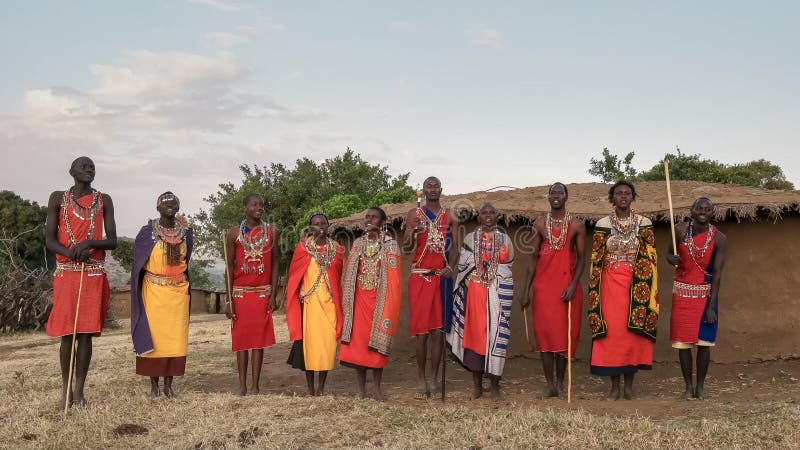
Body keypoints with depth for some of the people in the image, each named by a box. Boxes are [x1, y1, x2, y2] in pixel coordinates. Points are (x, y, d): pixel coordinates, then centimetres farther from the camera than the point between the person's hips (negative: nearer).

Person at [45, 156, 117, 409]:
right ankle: (66, 390, 8)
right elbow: (49, 240, 1)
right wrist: (71, 253, -17)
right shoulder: (58, 199, 5)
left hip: (94, 274, 1)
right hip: (66, 272, -1)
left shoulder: (103, 200, 8)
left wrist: (88, 243, -16)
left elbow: (112, 241, 4)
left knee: (86, 333, 0)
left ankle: (79, 390, 6)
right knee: (66, 333, -2)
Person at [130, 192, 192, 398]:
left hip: (178, 292, 3)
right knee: (153, 336, 0)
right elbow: (138, 264, 5)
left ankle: (169, 384, 12)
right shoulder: (147, 233, -3)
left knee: (175, 338, 2)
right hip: (154, 292, -2)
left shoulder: (185, 232, 5)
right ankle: (154, 385, 10)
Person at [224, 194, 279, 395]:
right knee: (241, 339, 3)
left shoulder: (271, 232, 4)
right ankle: (242, 385, 9)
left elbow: (275, 264, 4)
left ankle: (255, 386, 3)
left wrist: (273, 295, -4)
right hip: (240, 293, 0)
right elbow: (229, 267, 2)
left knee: (259, 339, 0)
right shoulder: (234, 233, 2)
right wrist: (229, 300, -4)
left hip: (263, 293, 0)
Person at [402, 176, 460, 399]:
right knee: (421, 330, -3)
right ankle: (421, 380, 4)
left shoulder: (449, 216, 11)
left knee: (438, 330, 1)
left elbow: (455, 246, 7)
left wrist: (451, 267, -11)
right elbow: (406, 248, 2)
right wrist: (413, 232, -18)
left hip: (442, 276, 1)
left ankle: (434, 379, 7)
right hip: (419, 276, -1)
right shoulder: (414, 214, 7)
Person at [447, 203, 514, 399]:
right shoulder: (470, 238, 8)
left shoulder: (505, 239, 11)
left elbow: (509, 267, 12)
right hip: (475, 292, 0)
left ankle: (495, 385, 3)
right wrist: (494, 264, -5)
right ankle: (477, 384, 7)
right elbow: (463, 264, 0)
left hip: (498, 293, 0)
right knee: (475, 333, -2)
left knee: (496, 333, -5)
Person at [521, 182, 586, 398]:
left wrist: (573, 285, -12)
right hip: (543, 284, 1)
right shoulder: (539, 224, 7)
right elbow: (533, 257, 7)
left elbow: (581, 257, 1)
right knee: (545, 331, -3)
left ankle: (560, 382, 11)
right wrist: (527, 289, 2)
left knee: (565, 332, 1)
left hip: (567, 285, -1)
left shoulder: (576, 225, 3)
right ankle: (549, 384, 3)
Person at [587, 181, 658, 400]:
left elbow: (650, 257, 4)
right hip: (610, 283, 0)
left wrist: (649, 289, -4)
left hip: (636, 284, 0)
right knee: (611, 332, -1)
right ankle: (615, 386, 7)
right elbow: (596, 259, 4)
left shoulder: (644, 224, 4)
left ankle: (629, 384, 11)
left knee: (634, 330, 0)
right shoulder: (602, 225, 3)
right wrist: (595, 291, 0)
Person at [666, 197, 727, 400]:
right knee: (683, 341, 1)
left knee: (704, 341, 1)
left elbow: (717, 273, -10)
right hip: (682, 292, 1)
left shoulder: (719, 238, -8)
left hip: (705, 293, -1)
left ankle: (700, 386, 16)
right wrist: (672, 259, -18)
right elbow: (669, 254, 8)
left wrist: (711, 306, -13)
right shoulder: (680, 230, -5)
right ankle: (688, 386, 12)